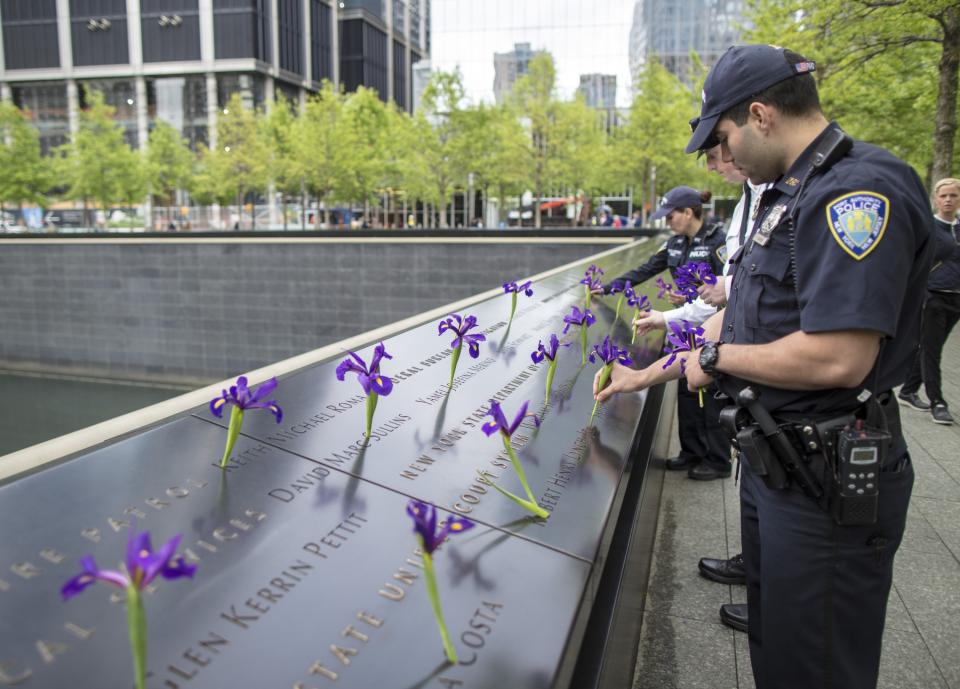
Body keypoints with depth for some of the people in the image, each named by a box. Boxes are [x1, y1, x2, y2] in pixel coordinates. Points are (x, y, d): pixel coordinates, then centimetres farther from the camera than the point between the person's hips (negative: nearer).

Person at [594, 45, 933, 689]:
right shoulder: (792, 194, 11)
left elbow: (837, 358, -30)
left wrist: (716, 357, -15)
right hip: (775, 462, 10)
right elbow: (744, 317, 18)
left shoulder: (860, 191, -21)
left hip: (830, 481, -10)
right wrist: (652, 374, 19)